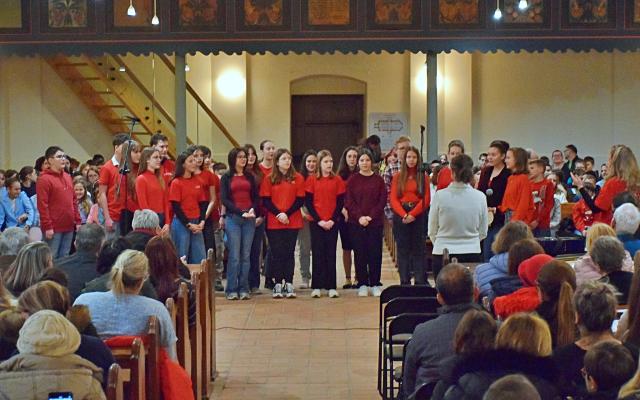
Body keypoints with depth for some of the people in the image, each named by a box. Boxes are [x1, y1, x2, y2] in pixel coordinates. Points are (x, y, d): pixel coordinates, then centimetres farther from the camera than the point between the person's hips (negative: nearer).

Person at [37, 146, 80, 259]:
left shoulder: (67, 177, 15)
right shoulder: (45, 179, -8)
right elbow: (42, 205, -13)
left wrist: (77, 221, 13)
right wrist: (47, 227, -17)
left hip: (68, 227, 7)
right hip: (53, 228, -7)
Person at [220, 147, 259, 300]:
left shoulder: (250, 177, 14)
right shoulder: (226, 177, 5)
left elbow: (256, 197, 11)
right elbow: (224, 199, -3)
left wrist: (253, 210, -9)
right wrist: (241, 212, -14)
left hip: (249, 219, 3)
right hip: (233, 218, -3)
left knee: (246, 255, 2)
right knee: (234, 256, -6)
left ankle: (244, 289, 6)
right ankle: (232, 290, 0)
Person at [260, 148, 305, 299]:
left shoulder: (297, 178, 5)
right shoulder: (269, 179, 4)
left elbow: (300, 200, 0)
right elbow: (266, 200, 0)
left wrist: (287, 214, -11)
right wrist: (278, 214, -13)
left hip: (293, 222, 0)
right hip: (274, 223, 0)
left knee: (289, 253, 2)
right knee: (277, 253, 0)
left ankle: (289, 285, 5)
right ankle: (278, 285, 4)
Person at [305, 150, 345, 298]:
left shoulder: (337, 180, 4)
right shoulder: (312, 180, 1)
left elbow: (340, 202, 3)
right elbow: (308, 202, -1)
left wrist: (333, 220, -9)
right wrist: (319, 220, -10)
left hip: (332, 223, 1)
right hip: (316, 222, -1)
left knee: (331, 254, 2)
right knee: (317, 254, 1)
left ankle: (331, 287, 4)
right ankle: (316, 287, 5)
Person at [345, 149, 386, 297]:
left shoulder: (378, 180, 6)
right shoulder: (352, 180, 6)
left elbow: (383, 200, 1)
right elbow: (348, 202, 1)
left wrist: (371, 216, -11)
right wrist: (359, 217, -12)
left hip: (375, 222, 0)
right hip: (356, 223, 0)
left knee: (375, 253, -1)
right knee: (359, 253, 1)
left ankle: (376, 284, 6)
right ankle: (362, 284, 7)